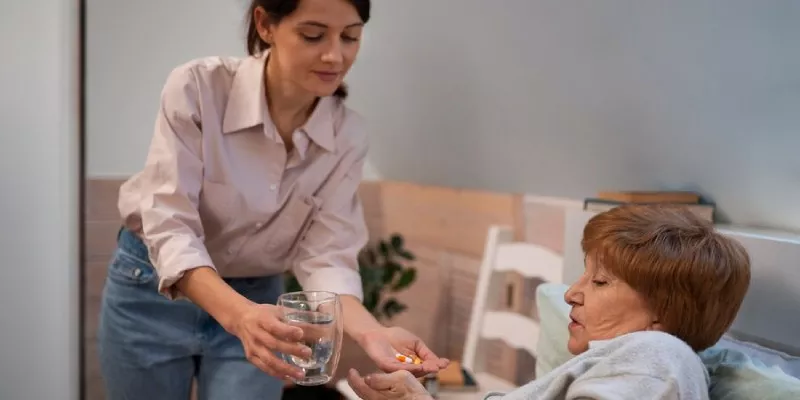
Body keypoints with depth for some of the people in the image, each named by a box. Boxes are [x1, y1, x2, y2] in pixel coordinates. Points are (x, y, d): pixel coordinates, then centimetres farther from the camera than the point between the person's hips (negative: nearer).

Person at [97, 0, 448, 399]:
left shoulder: (348, 136, -13)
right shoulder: (198, 87, -23)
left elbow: (325, 255, -15)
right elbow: (169, 227, -28)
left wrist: (368, 329, -35)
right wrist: (238, 314, -44)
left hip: (255, 300, 2)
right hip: (152, 293, -2)